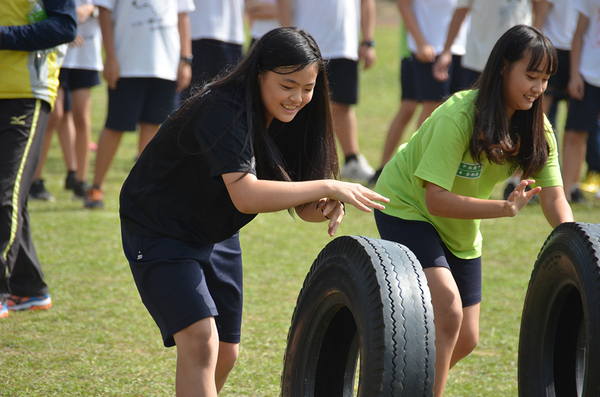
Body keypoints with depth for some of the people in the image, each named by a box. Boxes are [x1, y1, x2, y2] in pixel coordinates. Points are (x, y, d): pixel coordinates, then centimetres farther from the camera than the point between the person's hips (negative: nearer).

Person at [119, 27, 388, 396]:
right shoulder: (224, 112, -30)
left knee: (225, 353, 12)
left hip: (215, 234, 8)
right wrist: (328, 187, -39)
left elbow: (299, 201, -4)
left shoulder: (286, 117, -6)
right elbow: (246, 195, -41)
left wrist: (326, 208, -28)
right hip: (159, 232, -8)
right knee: (200, 342, -22)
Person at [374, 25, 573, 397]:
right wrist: (504, 208, -44)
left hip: (459, 227, 7)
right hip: (406, 208, -7)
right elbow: (435, 199, -34)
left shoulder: (537, 128, -12)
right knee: (448, 311, -26)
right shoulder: (458, 116, -31)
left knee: (465, 339, 9)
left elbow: (554, 198, -16)